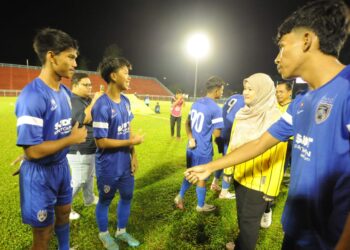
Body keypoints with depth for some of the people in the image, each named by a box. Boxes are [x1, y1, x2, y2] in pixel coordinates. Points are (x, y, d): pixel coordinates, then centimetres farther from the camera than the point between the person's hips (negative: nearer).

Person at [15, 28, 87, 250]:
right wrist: (72, 139, -18)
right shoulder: (32, 96, -26)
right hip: (40, 175, -8)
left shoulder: (65, 92, 2)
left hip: (62, 167, 8)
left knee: (64, 213, 28)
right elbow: (33, 151, -27)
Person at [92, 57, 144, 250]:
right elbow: (101, 142, -23)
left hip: (125, 163, 7)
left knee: (127, 196, 20)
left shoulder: (125, 101, 2)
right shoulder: (102, 105, -23)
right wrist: (131, 142, -16)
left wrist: (133, 155, 3)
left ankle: (121, 231, 44)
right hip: (108, 166, -7)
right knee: (105, 200, 15)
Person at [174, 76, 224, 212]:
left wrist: (191, 139, -2)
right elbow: (216, 134, -18)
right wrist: (219, 127, 3)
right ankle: (201, 206, 30)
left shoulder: (196, 103, 6)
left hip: (192, 147, 7)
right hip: (203, 150, -7)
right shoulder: (215, 109, -19)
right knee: (201, 178, 11)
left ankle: (180, 196, 28)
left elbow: (187, 123, 10)